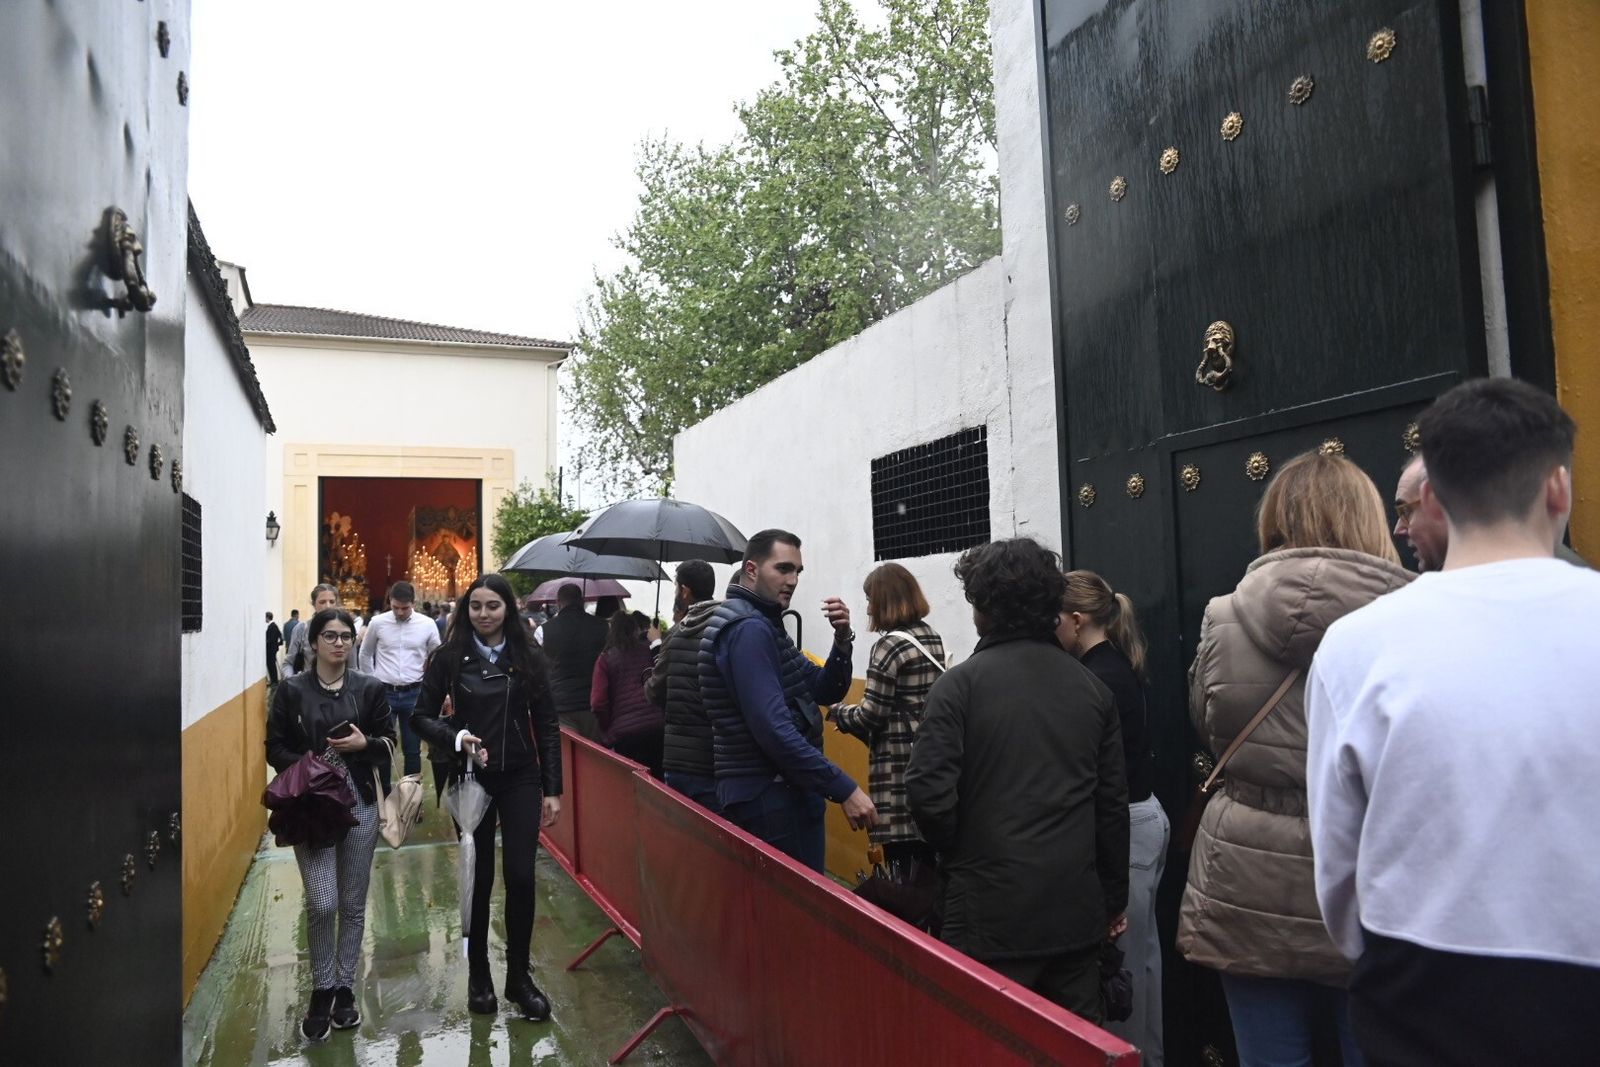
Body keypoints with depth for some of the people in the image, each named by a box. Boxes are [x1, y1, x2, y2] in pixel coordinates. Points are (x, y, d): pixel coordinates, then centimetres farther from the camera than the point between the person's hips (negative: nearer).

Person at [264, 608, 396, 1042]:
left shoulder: (369, 689, 2)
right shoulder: (291, 690, -1)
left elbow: (389, 742, 7)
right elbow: (275, 749, 0)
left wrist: (365, 744, -14)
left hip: (360, 804, 2)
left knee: (353, 905, 9)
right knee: (321, 904, -7)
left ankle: (345, 990, 25)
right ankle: (321, 991, 15)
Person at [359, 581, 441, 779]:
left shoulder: (427, 625, -4)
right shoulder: (378, 623, -3)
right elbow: (365, 654, 12)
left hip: (414, 693, 0)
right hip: (384, 692, 0)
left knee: (412, 749, 9)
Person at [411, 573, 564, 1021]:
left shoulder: (528, 658, 0)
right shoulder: (450, 657, -3)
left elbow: (546, 726, 2)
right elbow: (422, 716, 0)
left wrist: (552, 790, 0)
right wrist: (456, 737, -20)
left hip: (521, 780, 1)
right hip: (471, 779, 0)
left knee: (520, 877, -1)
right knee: (478, 879, 8)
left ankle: (519, 976, 16)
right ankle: (478, 975, 27)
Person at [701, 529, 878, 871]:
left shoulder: (764, 625, 16)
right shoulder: (748, 629, -16)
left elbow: (826, 690, 14)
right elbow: (774, 729, -25)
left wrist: (842, 641, -4)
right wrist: (845, 789, -23)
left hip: (782, 792, 10)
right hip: (769, 800, -10)